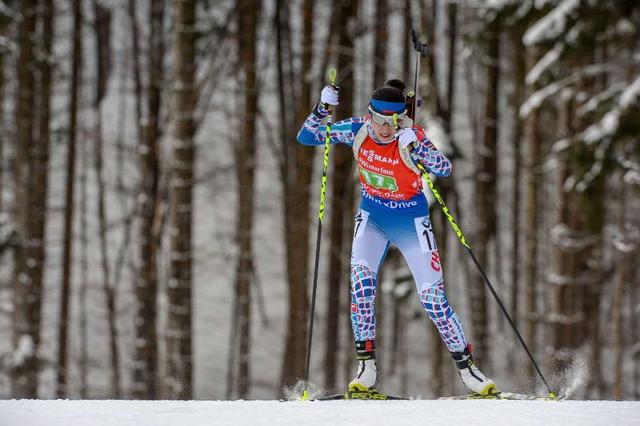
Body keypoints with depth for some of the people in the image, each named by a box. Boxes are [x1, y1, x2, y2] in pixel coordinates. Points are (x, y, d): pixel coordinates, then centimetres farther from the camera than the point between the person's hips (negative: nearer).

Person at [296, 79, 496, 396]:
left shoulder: (411, 137, -22)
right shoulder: (357, 130, -12)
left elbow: (444, 169, -36)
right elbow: (306, 137, -6)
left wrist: (417, 147, -51)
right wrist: (322, 110, -23)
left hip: (411, 220, -2)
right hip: (372, 216, 2)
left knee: (432, 297, -7)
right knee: (361, 278, -22)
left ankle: (465, 365, 8)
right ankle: (366, 364, -19)